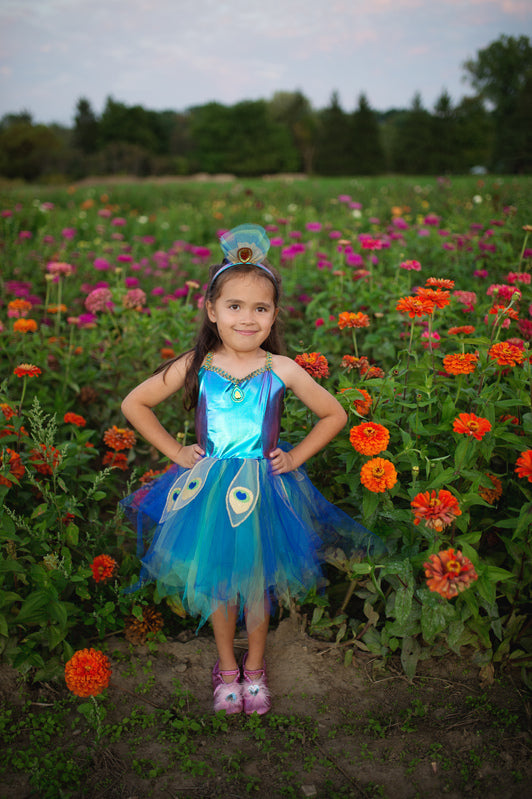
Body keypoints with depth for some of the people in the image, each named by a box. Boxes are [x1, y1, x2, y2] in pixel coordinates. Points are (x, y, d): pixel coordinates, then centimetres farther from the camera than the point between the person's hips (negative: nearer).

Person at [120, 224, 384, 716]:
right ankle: (226, 668, 38)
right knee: (217, 583, 13)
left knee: (258, 583, 13)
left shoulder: (282, 370, -11)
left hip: (264, 489, 0)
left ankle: (254, 668, 39)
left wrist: (293, 458, -3)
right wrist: (176, 452, -1)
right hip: (208, 489, 0)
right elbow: (133, 405, 1)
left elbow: (334, 416, 2)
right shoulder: (194, 366, -11)